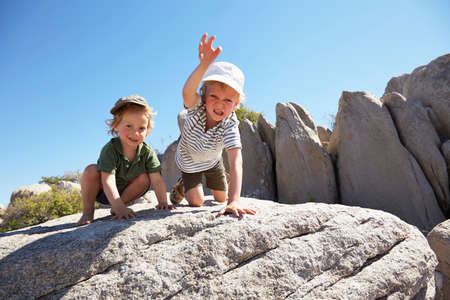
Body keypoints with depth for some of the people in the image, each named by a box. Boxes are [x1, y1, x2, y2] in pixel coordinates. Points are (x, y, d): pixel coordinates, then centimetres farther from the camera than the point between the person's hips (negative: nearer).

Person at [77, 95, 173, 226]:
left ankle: (115, 209, -4)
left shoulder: (147, 152, -20)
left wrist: (162, 202, -31)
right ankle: (88, 211, -11)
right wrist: (121, 209, -44)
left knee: (144, 178, -20)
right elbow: (108, 182, -38)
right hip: (102, 192, -4)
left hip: (124, 192, 4)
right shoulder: (110, 150, -31)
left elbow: (157, 180, -21)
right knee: (91, 170, -30)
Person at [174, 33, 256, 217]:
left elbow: (235, 161, -48)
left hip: (212, 161, 2)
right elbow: (187, 92, -62)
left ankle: (213, 181, 51)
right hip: (188, 162, -1)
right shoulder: (196, 106, -37)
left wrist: (234, 201, -60)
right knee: (196, 202, -3)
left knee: (221, 199, 16)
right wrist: (204, 65, -82)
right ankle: (182, 187, 31)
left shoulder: (230, 125, -37)